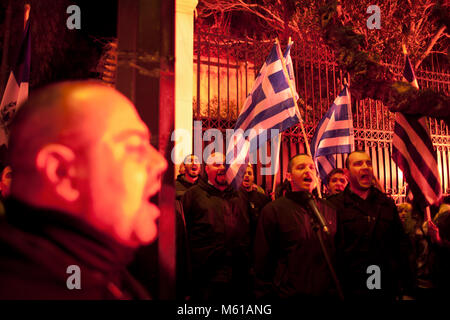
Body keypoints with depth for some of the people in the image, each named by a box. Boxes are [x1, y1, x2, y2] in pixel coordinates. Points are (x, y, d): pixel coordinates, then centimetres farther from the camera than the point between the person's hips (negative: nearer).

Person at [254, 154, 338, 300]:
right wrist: (264, 294, -9)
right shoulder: (273, 210, -8)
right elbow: (263, 264, -7)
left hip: (328, 293, 4)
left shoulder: (329, 209, 6)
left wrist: (337, 290, 7)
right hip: (289, 294, -4)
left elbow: (338, 255, 11)